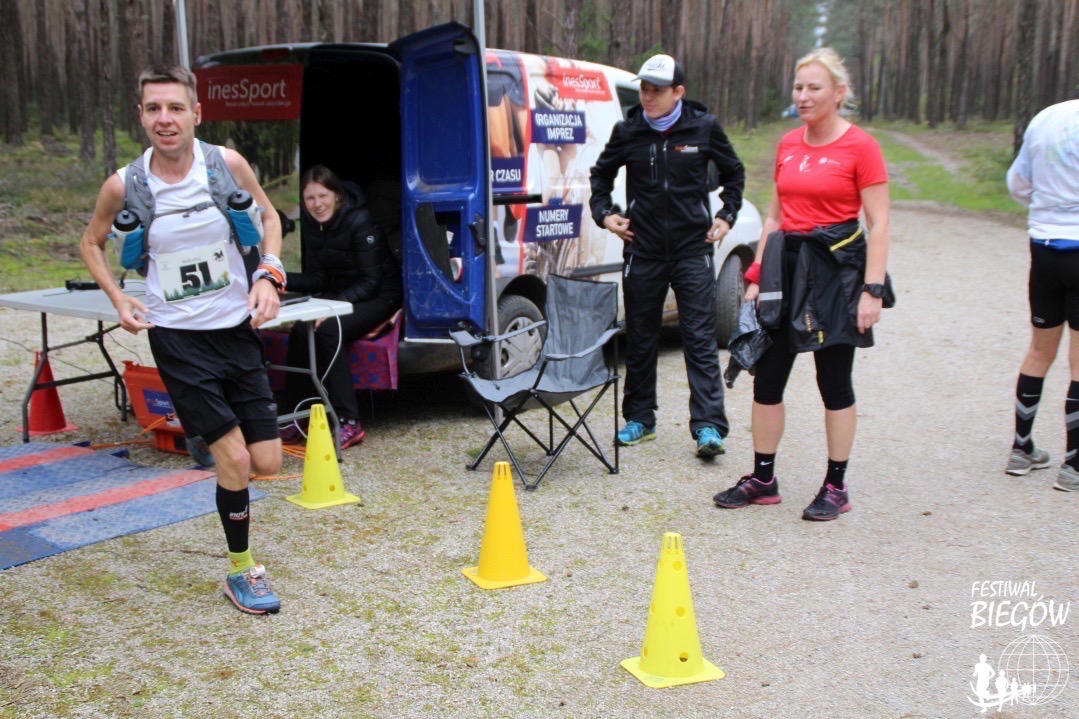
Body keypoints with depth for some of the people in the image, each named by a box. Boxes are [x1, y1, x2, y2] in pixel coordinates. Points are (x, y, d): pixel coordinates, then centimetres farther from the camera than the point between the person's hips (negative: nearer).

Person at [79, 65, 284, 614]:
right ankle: (241, 572, 15)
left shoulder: (227, 164, -7)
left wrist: (269, 274, -6)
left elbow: (268, 216, 10)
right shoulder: (124, 186, -9)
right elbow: (92, 242, 10)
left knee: (267, 462, 2)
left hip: (238, 328, 3)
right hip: (177, 337, -2)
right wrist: (117, 298, -6)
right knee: (234, 459, -7)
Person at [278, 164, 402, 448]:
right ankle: (293, 417, -15)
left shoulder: (359, 221, -19)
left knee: (329, 331, -32)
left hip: (379, 296, -6)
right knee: (300, 331, -23)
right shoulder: (311, 223, 1)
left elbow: (371, 282, -20)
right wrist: (282, 279, -14)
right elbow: (318, 278, 4)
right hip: (340, 294, 6)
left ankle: (349, 423, -28)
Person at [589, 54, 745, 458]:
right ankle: (639, 418, 23)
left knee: (700, 338, -6)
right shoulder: (628, 132, 2)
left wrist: (726, 216, 5)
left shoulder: (703, 128, -1)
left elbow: (733, 172, 14)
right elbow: (601, 173, 18)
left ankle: (709, 426, -6)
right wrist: (604, 212, 6)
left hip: (693, 249, -2)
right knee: (640, 338, 9)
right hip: (642, 250, 2)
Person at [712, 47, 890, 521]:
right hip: (786, 265, 6)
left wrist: (872, 290, -16)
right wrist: (757, 275, 10)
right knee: (767, 376, 7)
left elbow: (879, 224, -9)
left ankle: (835, 487, 15)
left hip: (836, 268, -6)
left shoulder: (860, 147, -7)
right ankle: (763, 479, 20)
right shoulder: (788, 145, 10)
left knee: (834, 382, 3)